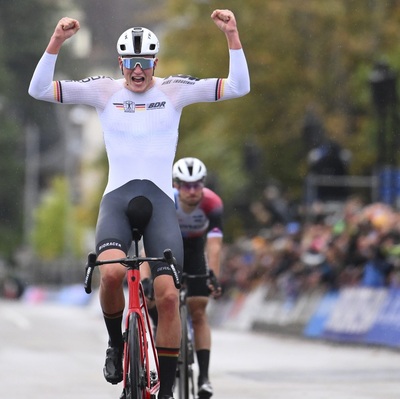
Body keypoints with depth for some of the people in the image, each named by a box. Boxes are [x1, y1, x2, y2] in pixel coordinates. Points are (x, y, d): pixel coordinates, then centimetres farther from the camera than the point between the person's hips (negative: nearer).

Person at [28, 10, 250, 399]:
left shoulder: (174, 90, 5)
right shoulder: (104, 90, 5)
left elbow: (238, 87, -2)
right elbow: (39, 90, -3)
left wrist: (232, 35, -15)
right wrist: (56, 42, -17)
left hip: (160, 199, 1)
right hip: (117, 197, 0)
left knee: (168, 294, -14)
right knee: (111, 272, -30)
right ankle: (116, 344, -1)